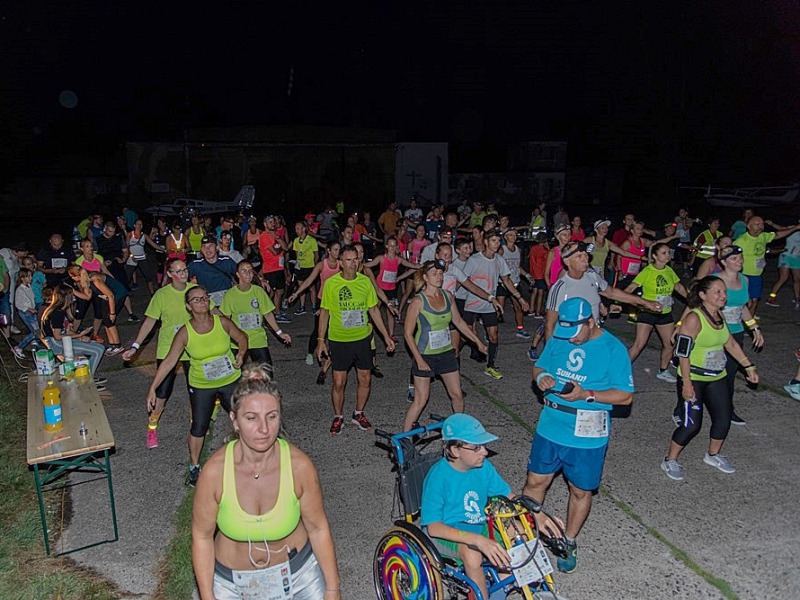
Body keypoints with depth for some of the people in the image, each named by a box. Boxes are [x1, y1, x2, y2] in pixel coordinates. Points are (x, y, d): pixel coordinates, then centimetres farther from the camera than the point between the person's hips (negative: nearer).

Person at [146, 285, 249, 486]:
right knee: (199, 426, 4)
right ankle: (194, 467, 24)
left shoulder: (223, 322, -14)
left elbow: (241, 337, 3)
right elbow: (169, 361, -16)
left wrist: (241, 353, -16)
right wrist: (153, 388, -18)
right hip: (201, 386, -1)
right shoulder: (185, 333, -17)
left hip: (230, 381, 1)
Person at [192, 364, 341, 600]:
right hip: (231, 579, 0)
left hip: (298, 571, 0)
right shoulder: (215, 470, -25)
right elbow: (202, 536, -10)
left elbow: (318, 528, -11)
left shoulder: (299, 465, -24)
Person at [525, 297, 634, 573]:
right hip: (549, 428, 3)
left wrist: (586, 394, -23)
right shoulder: (557, 339, 0)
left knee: (580, 491, 14)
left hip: (586, 436, -3)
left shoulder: (613, 349, -12)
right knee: (535, 482, 11)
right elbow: (538, 367, 13)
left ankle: (569, 542, 35)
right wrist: (541, 377, -11)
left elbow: (625, 396, -11)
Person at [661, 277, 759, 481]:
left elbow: (731, 344, 16)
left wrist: (749, 367, 14)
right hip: (693, 379, -8)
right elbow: (683, 352, -22)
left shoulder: (719, 315, 4)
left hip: (717, 378, 8)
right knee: (692, 425, -6)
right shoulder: (694, 319, -21)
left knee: (724, 419, 12)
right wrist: (687, 384, -23)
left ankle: (713, 455, 37)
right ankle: (670, 460, 13)